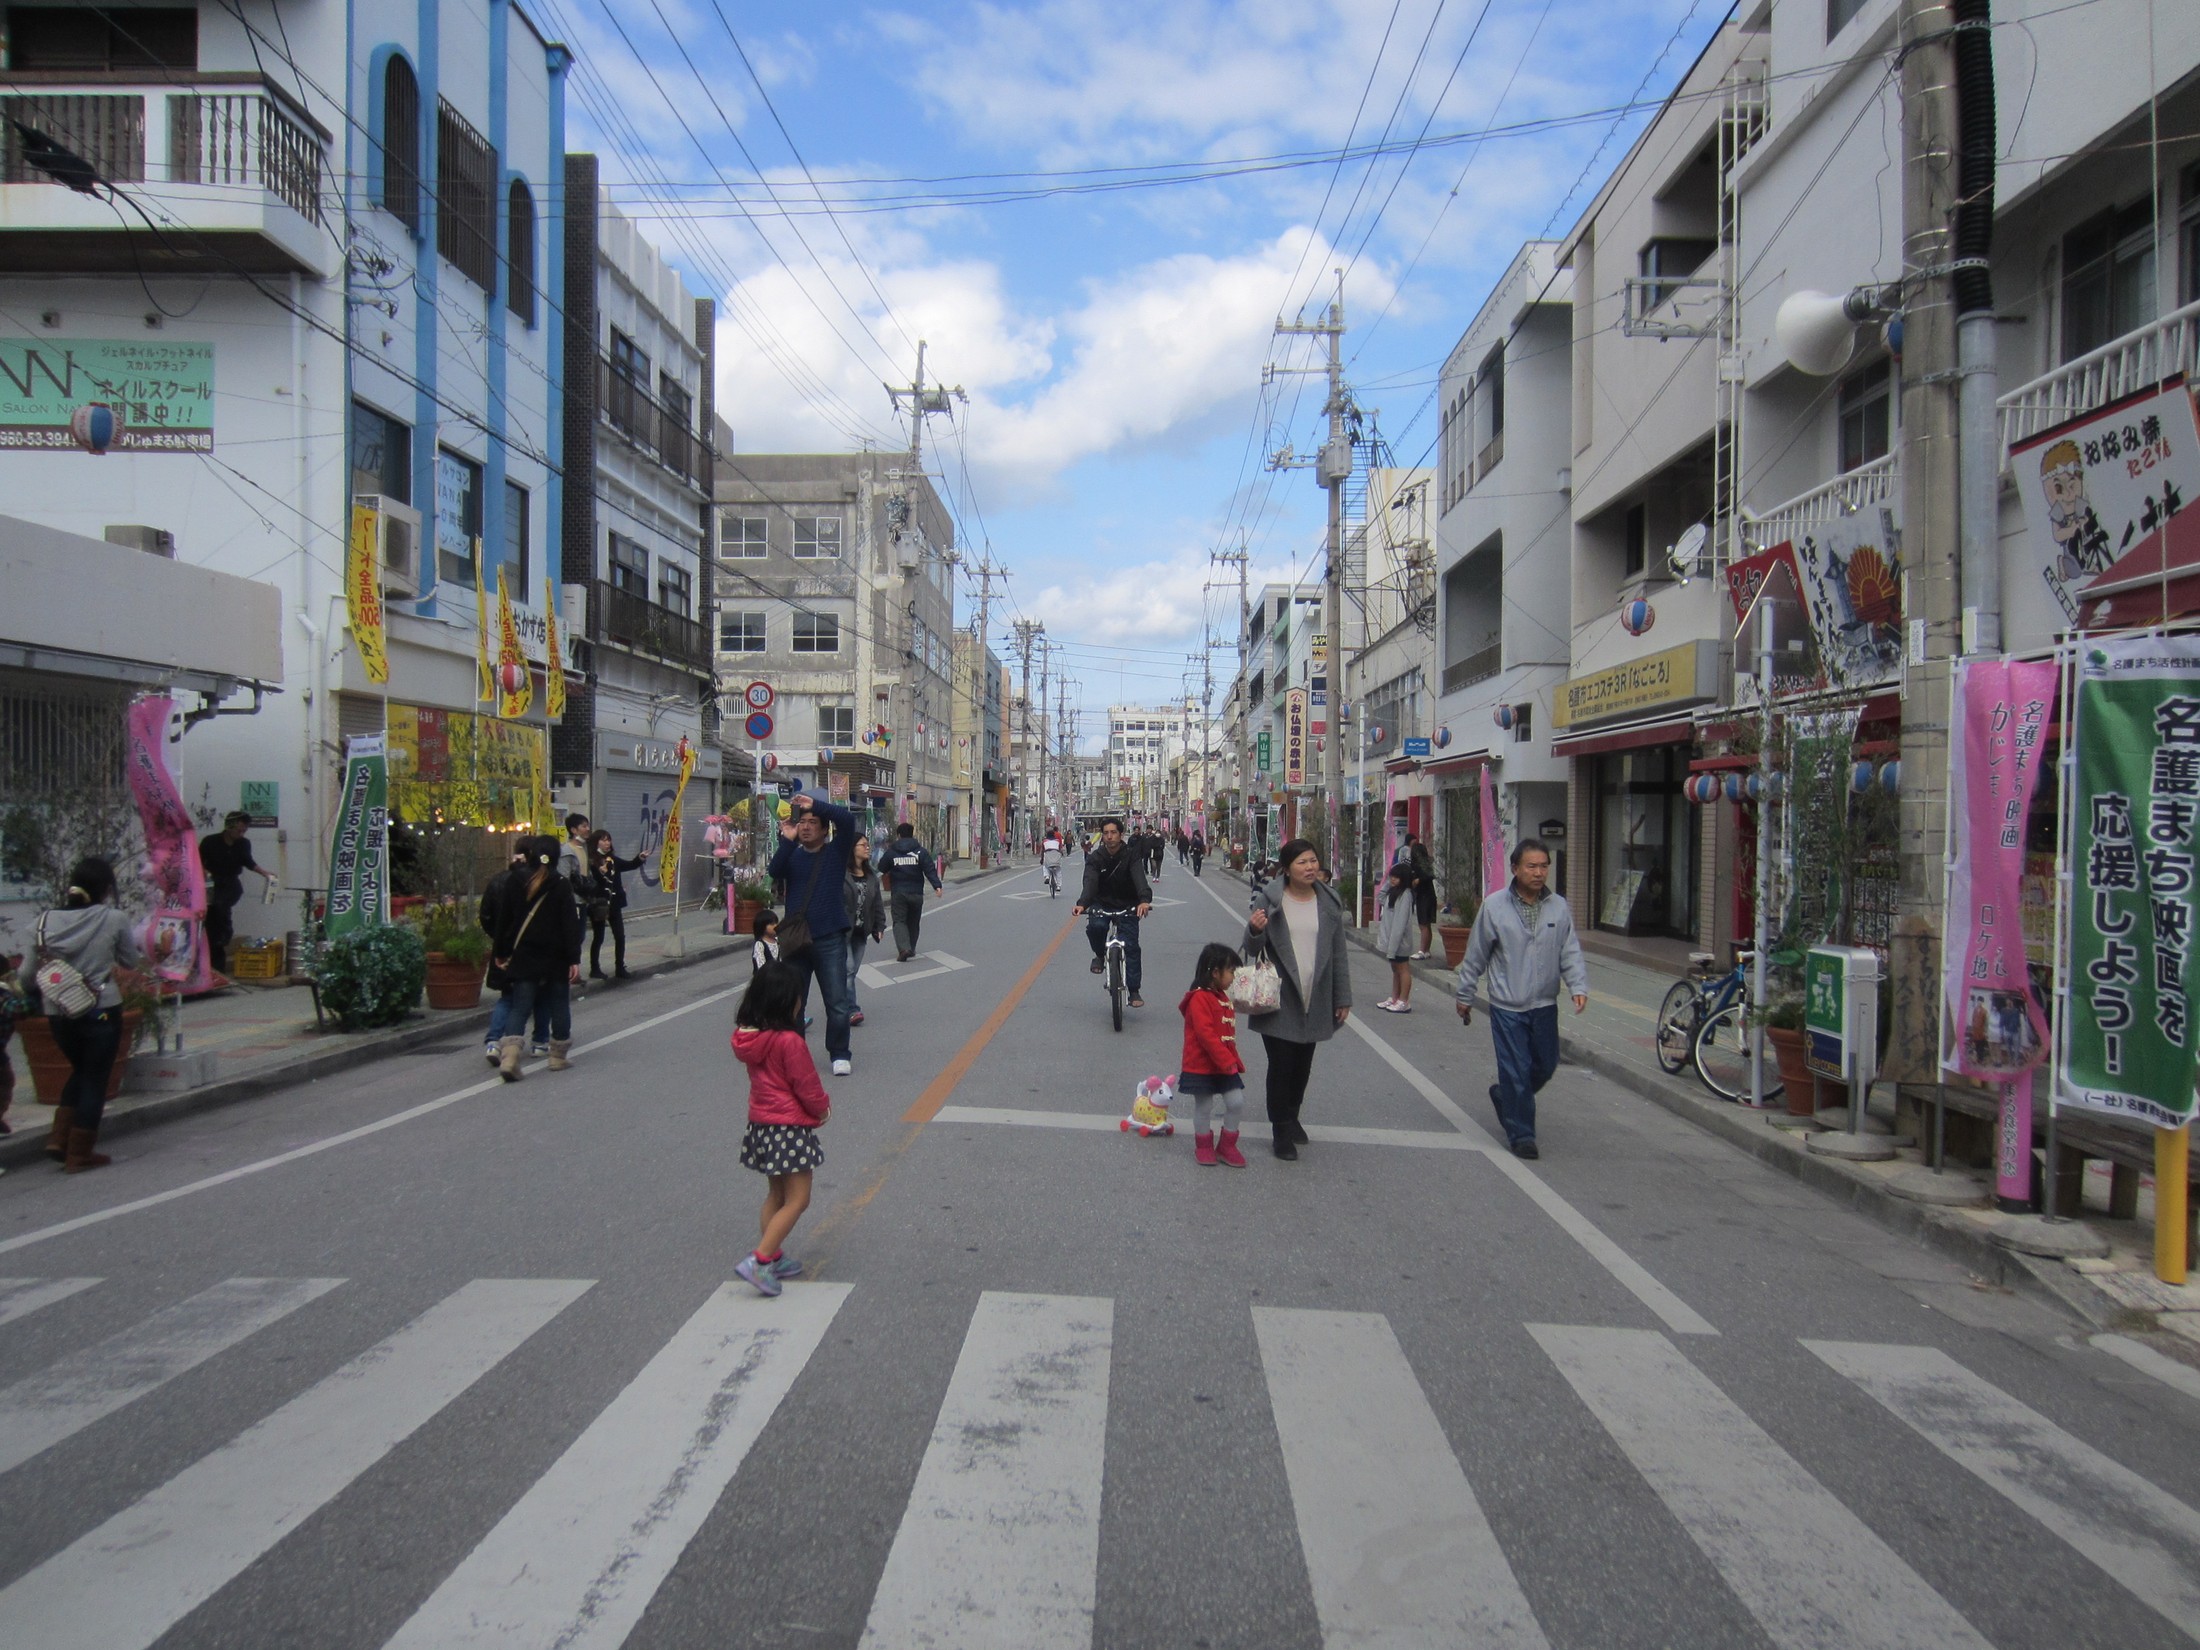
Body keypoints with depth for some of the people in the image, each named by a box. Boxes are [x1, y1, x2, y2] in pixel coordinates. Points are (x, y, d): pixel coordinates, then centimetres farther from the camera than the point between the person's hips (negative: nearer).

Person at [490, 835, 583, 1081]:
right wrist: (574, 959, -10)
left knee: (519, 1008, 3)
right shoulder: (561, 886, -9)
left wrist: (501, 953, 17)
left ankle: (508, 1053, -17)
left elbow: (503, 921, 7)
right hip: (555, 959, -2)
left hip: (523, 959, 2)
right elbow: (570, 925, -11)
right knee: (559, 1005, 13)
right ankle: (558, 1056, 20)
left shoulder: (514, 883, 2)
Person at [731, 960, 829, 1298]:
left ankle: (773, 1259, 26)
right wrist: (823, 1108, 7)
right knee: (797, 1200, 0)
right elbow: (807, 1087, -15)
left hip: (761, 1126, 8)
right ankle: (758, 1260, -7)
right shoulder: (789, 1041, -22)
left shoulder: (747, 1038, 2)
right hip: (790, 1128, -8)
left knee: (776, 1196, 20)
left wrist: (816, 1107, 11)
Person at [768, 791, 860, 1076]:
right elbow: (775, 873, -13)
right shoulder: (792, 855, 8)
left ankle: (840, 1055, 13)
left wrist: (814, 804, -17)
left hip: (830, 940, -2)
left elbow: (847, 819, -11)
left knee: (837, 1004, 1)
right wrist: (787, 841, -25)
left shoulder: (836, 851, 5)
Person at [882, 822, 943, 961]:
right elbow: (930, 870, -11)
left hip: (898, 892, -1)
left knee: (899, 921, 0)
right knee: (913, 922, 17)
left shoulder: (891, 852, -1)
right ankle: (911, 949, 25)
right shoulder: (921, 851, -1)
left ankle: (904, 948, -20)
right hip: (916, 892, 1)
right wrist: (937, 885, -17)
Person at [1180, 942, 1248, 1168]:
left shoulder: (1222, 996, 11)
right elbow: (1206, 1034, -25)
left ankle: (1227, 1146, 18)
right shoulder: (1200, 998, -19)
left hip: (1225, 1065, 8)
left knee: (1236, 1102, 3)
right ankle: (1203, 1147, 23)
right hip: (1201, 1066, -8)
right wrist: (1227, 1061, -22)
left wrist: (1234, 1060, 11)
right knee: (1204, 1107, 5)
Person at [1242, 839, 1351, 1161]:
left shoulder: (1329, 902, 3)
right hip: (1279, 1000, -3)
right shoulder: (1269, 899, -7)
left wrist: (1343, 998, 8)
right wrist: (1255, 930, -29)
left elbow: (1338, 954, 8)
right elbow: (1253, 948, -5)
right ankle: (1282, 1131, 11)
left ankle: (1292, 1116, 36)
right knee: (1281, 1065, -1)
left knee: (1302, 1065, 15)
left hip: (1315, 1001, 3)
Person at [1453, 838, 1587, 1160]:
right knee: (1516, 1071, -2)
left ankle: (1504, 1096, 41)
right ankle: (1520, 1134, 12)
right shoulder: (1494, 906, -7)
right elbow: (1476, 955, 1)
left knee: (1545, 1067, 14)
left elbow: (1571, 952, 3)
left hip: (1545, 1006, 4)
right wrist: (1465, 996, 6)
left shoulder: (1560, 907, 1)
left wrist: (1578, 987, -13)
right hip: (1507, 1007, -4)